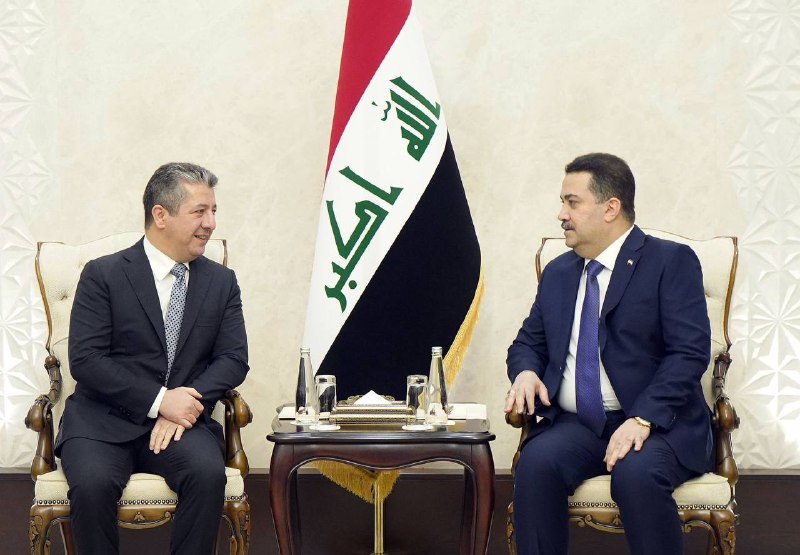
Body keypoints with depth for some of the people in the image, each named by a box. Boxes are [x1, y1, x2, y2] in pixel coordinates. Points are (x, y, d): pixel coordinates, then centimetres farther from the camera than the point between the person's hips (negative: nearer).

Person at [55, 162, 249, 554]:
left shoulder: (222, 281, 10)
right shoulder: (103, 275, -1)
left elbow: (233, 359, 4)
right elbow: (85, 360, -8)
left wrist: (184, 406, -14)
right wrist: (158, 400, -17)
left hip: (181, 419, 2)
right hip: (104, 420, -2)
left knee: (208, 473, -29)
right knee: (92, 482, -32)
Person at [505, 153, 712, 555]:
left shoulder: (671, 262, -2)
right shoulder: (558, 273, 18)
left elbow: (690, 352, -11)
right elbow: (528, 342, 24)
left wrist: (642, 419, -23)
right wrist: (525, 372, -2)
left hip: (658, 422, -4)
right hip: (575, 425, 4)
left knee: (637, 474, -35)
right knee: (536, 463, -28)